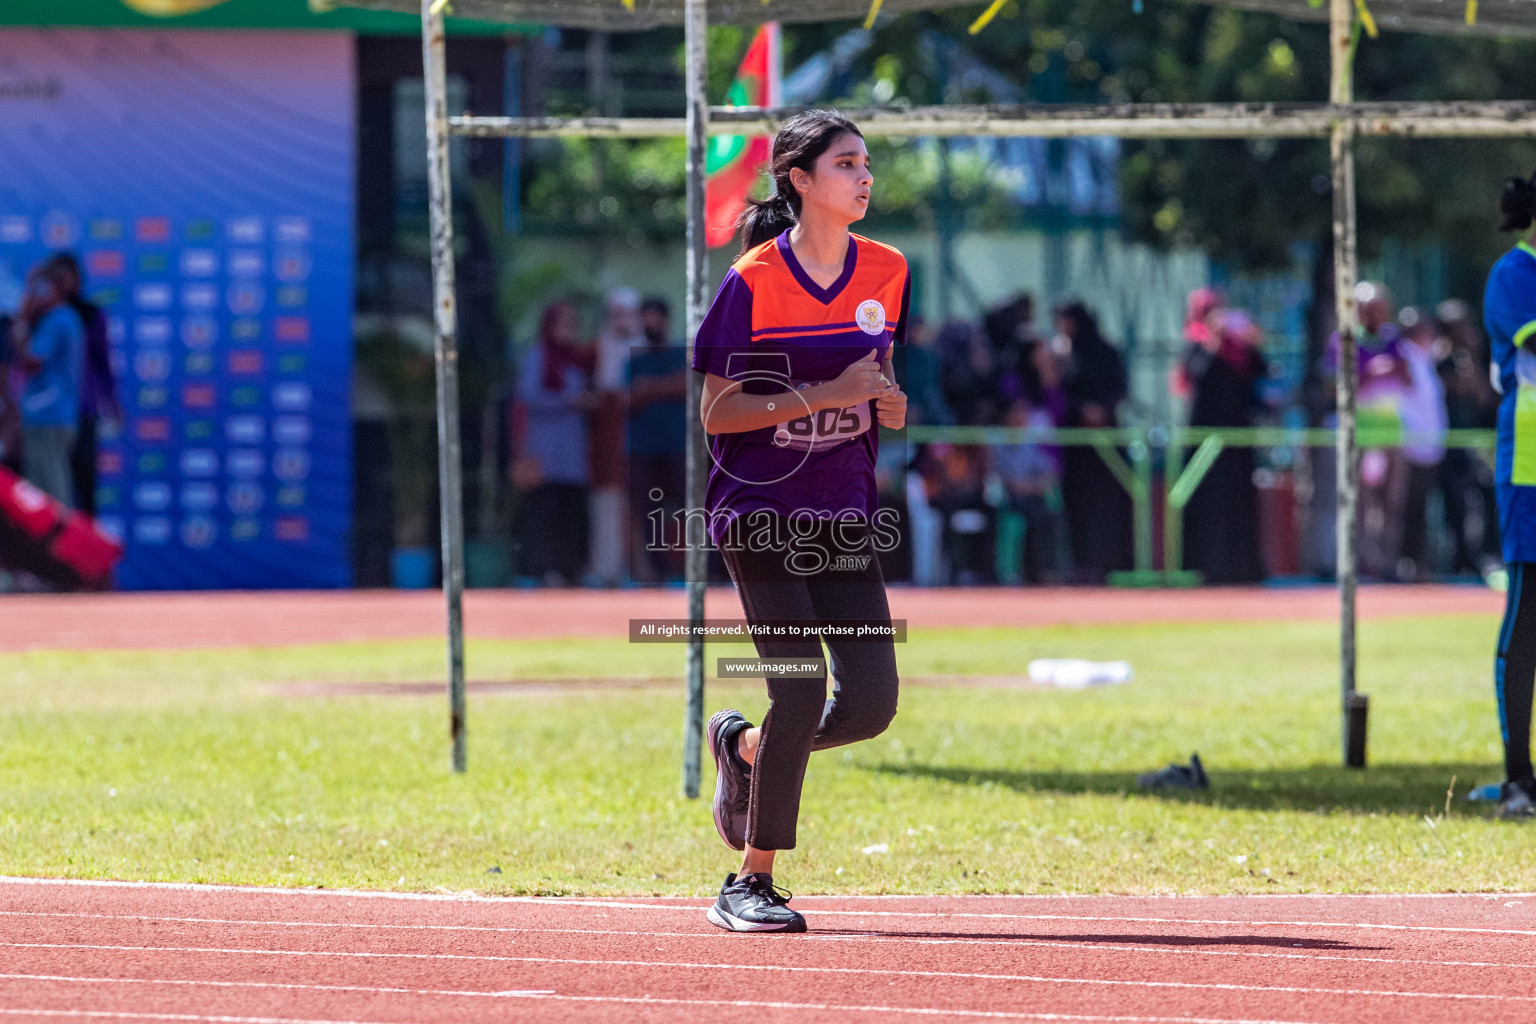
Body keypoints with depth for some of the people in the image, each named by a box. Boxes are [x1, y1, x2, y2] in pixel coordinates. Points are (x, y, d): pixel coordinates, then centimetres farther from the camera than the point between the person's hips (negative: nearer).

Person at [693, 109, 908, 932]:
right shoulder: (753, 283, -11)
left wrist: (890, 405, -4)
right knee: (801, 689, -13)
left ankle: (743, 746, 28)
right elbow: (717, 415, -11)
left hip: (844, 518, 5)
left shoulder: (887, 274, 5)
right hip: (758, 514, -5)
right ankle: (750, 885, 1)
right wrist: (823, 397, -20)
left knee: (869, 702, -3)